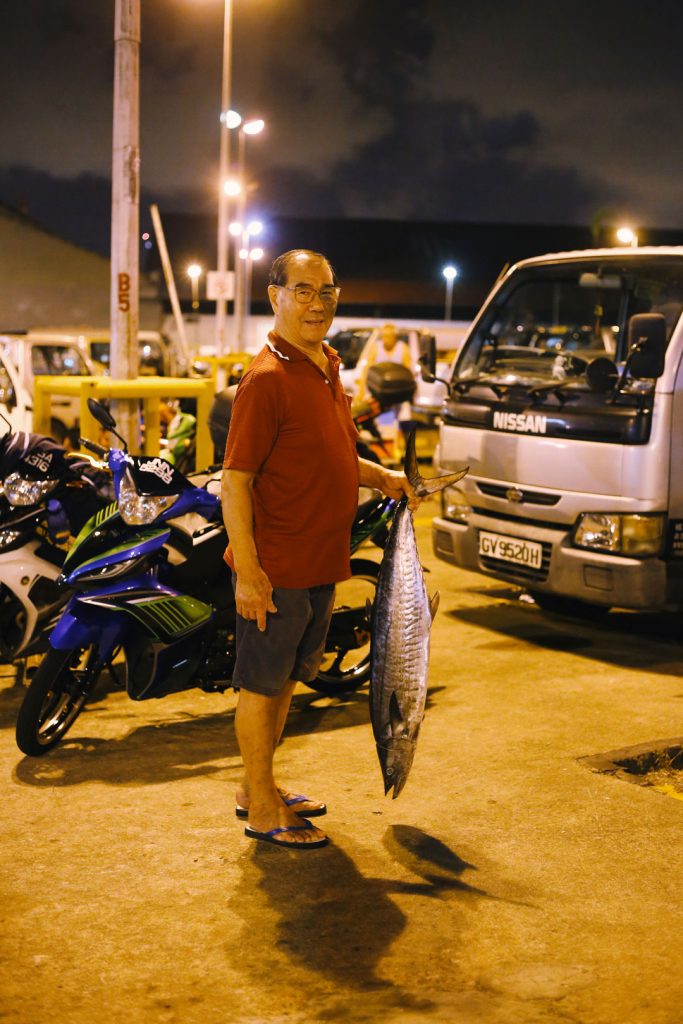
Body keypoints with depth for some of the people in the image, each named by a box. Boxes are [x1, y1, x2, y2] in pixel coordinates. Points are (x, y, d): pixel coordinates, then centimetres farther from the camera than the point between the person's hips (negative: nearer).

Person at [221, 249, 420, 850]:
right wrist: (248, 568, -23)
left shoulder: (327, 368, 12)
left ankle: (261, 786, 33)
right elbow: (235, 480, -19)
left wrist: (382, 478, 13)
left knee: (285, 680, 19)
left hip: (320, 564, 9)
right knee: (260, 685, 4)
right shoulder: (267, 377, -16)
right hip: (276, 567, -9)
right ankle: (262, 811, 15)